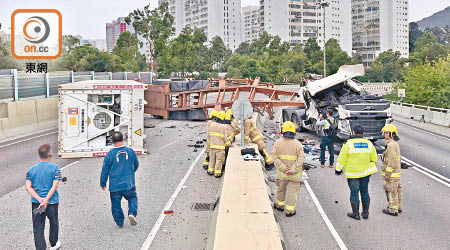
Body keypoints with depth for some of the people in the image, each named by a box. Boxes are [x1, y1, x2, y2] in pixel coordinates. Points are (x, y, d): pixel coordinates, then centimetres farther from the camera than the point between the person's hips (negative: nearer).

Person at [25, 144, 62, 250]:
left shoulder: (31, 169, 0)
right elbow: (54, 186, -18)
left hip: (36, 202, 2)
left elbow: (28, 187, -8)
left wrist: (40, 199, -14)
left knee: (38, 227, 8)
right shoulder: (55, 168, -10)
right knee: (54, 223, 21)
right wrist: (46, 200, -18)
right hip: (52, 202, -1)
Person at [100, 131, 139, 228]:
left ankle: (119, 222, 21)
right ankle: (132, 213, -4)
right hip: (129, 184, 1)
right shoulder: (130, 151, -3)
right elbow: (136, 165, 13)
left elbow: (105, 170, -2)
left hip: (115, 185, -1)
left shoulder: (110, 154, -10)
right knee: (132, 198, 20)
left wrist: (103, 183, 11)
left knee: (116, 203, 14)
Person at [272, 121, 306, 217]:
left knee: (281, 188, 22)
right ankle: (289, 210, 13)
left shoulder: (278, 143, -6)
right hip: (294, 173, -2)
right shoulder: (298, 144, -10)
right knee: (292, 190, 10)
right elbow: (301, 159, -17)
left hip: (282, 172, 2)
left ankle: (280, 205, 40)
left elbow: (274, 156, -13)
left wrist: (283, 168, -15)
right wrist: (293, 169, -16)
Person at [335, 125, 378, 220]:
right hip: (366, 172, 4)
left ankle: (356, 214, 10)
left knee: (354, 192, 4)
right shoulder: (369, 144, 0)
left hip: (352, 173, -4)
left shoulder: (349, 144, -13)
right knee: (364, 191, 14)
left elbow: (342, 159, -10)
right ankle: (365, 213, 21)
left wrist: (338, 169, 3)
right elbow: (374, 159, 8)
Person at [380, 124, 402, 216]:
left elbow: (392, 161, -24)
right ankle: (398, 207, 29)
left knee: (391, 191, -1)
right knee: (397, 190, 18)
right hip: (397, 171, 10)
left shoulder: (391, 145, -21)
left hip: (392, 174, -10)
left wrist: (387, 174, -20)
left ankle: (393, 210, 6)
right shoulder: (395, 144, 12)